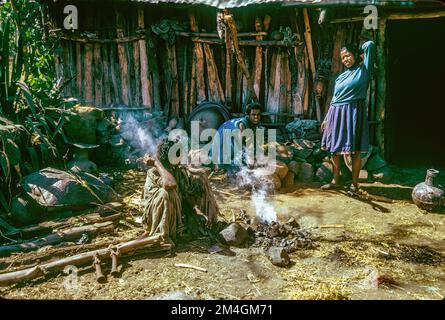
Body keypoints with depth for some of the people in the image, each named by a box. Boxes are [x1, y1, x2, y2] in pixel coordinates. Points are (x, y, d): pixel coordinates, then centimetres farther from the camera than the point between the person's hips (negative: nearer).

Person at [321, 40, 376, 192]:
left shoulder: (363, 70, 2)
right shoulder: (341, 76, 16)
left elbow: (370, 44, -6)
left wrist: (359, 52, 14)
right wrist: (327, 118, 15)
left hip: (354, 113, -5)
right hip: (337, 114, 6)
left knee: (355, 151, -1)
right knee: (334, 149, 7)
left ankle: (354, 183, 8)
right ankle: (335, 181, 18)